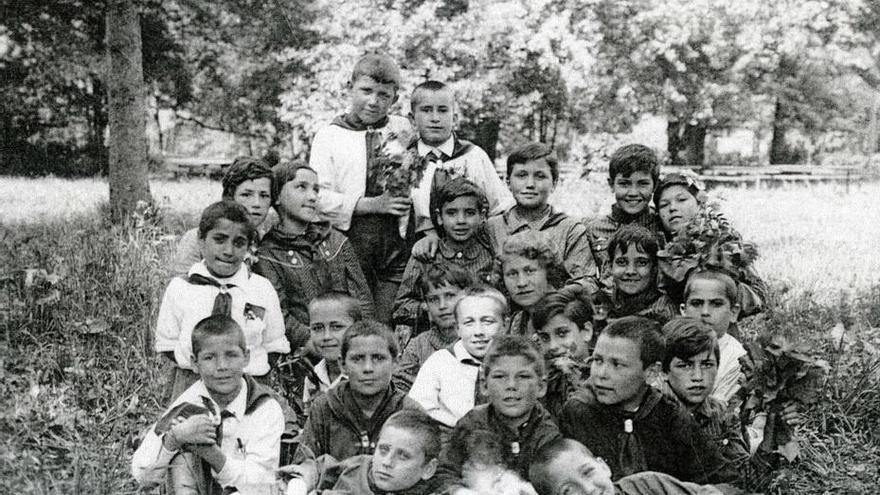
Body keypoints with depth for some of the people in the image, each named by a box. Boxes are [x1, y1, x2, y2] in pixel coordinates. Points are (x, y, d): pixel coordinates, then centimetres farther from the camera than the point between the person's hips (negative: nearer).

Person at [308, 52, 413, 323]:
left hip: (398, 241, 2)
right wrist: (372, 204, -11)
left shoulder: (403, 129, 15)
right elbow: (318, 196, -5)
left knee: (388, 326, -1)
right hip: (349, 240, -2)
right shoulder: (329, 136, 6)